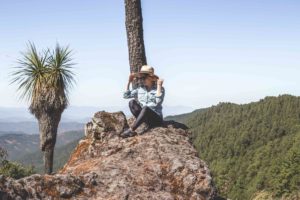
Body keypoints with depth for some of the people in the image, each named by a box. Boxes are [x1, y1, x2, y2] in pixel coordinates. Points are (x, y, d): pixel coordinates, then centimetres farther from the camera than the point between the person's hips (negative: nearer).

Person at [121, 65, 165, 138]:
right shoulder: (140, 89, 10)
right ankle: (148, 125, -25)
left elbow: (158, 102, -23)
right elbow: (126, 95, 7)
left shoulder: (160, 89, -4)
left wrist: (159, 85, -22)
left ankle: (131, 130, -36)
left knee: (145, 108, -35)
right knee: (132, 102, -16)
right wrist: (129, 81, 4)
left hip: (156, 118, -5)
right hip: (144, 117, 5)